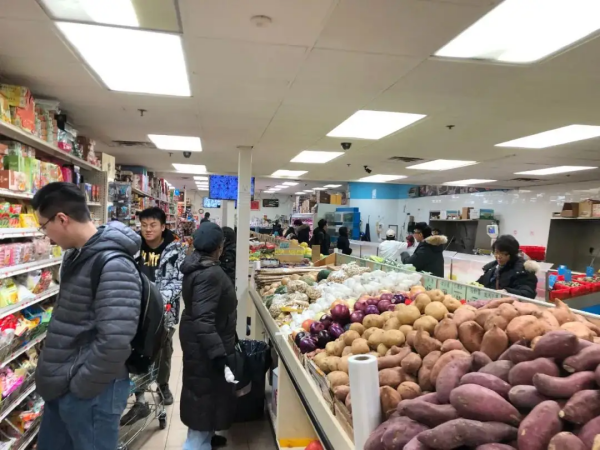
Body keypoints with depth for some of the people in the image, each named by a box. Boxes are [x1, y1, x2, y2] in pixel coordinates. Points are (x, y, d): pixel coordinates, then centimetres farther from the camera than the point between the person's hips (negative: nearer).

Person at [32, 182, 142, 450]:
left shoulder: (113, 266, -26)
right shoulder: (76, 256, 6)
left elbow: (115, 341, -31)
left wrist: (80, 386, -18)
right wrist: (53, 376, 15)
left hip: (91, 393, -9)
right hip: (60, 387, 9)